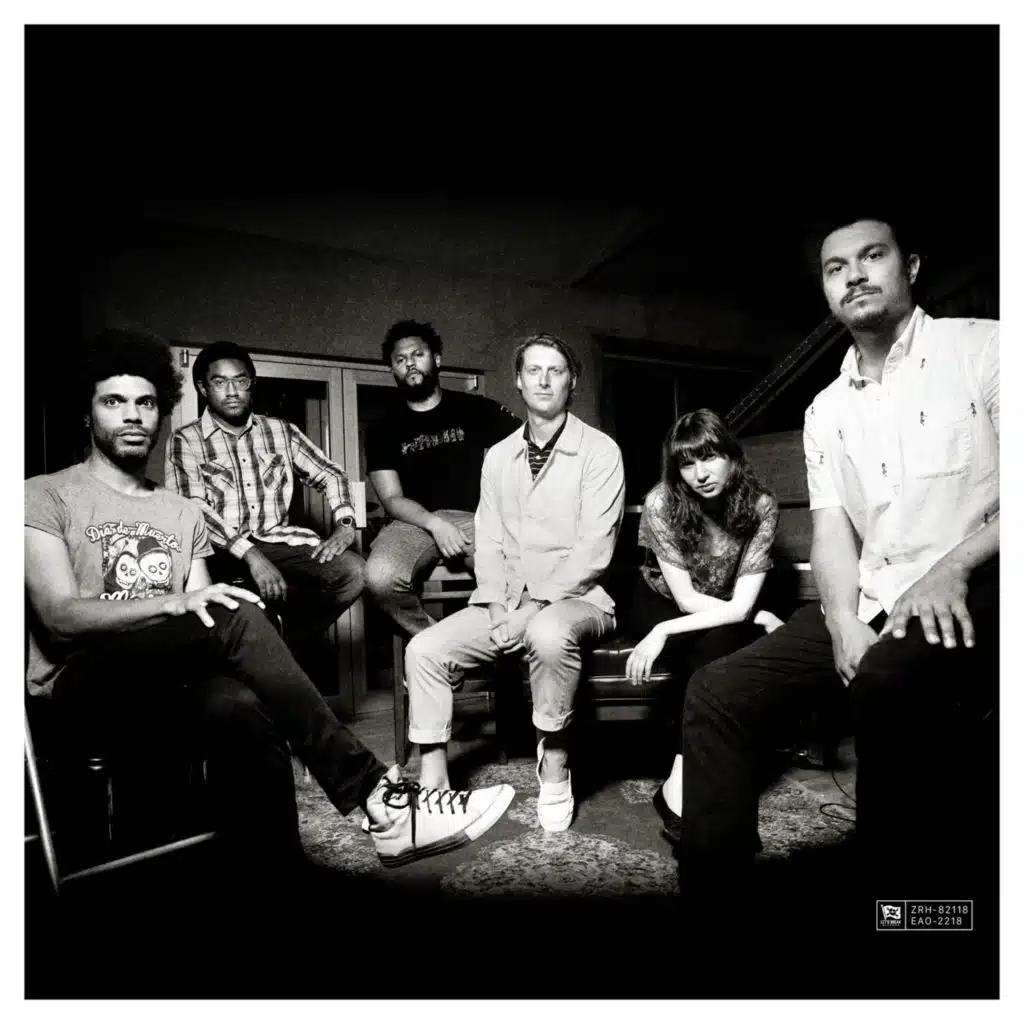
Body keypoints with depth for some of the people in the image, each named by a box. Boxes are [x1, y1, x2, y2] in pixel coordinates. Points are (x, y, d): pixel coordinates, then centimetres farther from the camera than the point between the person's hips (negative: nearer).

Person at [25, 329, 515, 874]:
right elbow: (60, 616, -9)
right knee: (236, 618, -30)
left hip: (173, 685, 3)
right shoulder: (45, 497, 6)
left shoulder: (182, 512, 19)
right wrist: (176, 602, -25)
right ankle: (374, 793, -28)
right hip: (83, 686, -3)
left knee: (239, 708, -35)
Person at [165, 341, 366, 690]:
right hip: (222, 551, -3)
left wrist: (345, 524, -5)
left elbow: (330, 474, 15)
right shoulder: (185, 441, 4)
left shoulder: (281, 431, 15)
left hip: (279, 542, 3)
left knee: (352, 570, -23)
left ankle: (294, 643, 1)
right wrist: (249, 555, -23)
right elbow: (191, 510, -9)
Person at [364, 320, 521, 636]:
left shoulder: (476, 408, 12)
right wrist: (435, 523, -17)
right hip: (416, 522, 1)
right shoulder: (384, 430, 14)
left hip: (475, 519, -1)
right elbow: (392, 499, 4)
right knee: (380, 577, -33)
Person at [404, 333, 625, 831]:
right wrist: (498, 608, -8)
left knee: (549, 634, -38)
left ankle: (554, 764, -14)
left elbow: (595, 548, -12)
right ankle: (433, 789, -6)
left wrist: (536, 607, -18)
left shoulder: (599, 451, -3)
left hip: (575, 599, -4)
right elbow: (488, 543, 8)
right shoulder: (498, 457, 13)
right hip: (505, 603, 5)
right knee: (424, 650, -15)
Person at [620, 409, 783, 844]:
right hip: (658, 602, -1)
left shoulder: (760, 506, -20)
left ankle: (680, 784, -26)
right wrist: (762, 618, -19)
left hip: (725, 615, 1)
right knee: (711, 650, -31)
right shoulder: (661, 503, -23)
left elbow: (740, 607, -24)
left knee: (717, 643, -32)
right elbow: (687, 599, -20)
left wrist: (665, 632, -32)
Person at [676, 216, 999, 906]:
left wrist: (951, 567, -25)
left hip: (974, 591, -5)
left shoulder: (983, 347, 1)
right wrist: (842, 622, -11)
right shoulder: (825, 411, 16)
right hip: (868, 606, 6)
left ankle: (911, 885, -16)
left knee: (890, 678, -38)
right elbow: (832, 531, 7)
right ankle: (711, 881, 5)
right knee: (718, 693, -6)